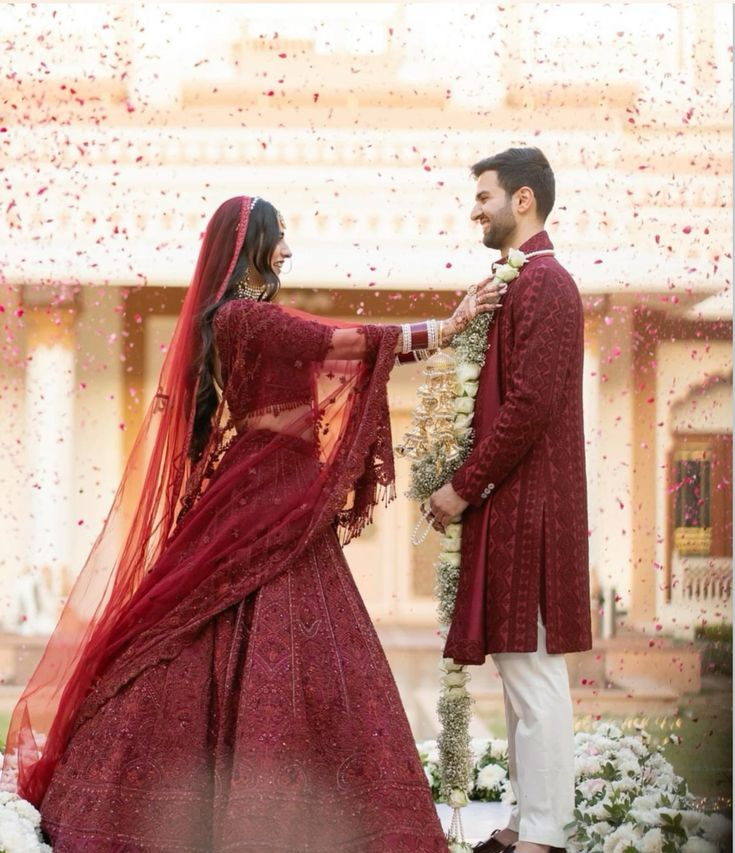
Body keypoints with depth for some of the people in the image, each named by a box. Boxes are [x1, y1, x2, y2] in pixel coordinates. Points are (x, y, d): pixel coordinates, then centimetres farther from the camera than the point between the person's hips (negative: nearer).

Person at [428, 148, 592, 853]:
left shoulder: (543, 282, -13)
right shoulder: (521, 282, 17)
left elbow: (531, 404, -20)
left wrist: (463, 487, -13)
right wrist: (468, 485, 8)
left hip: (527, 506, -10)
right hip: (507, 504, 10)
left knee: (533, 673, -6)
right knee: (521, 671, 14)